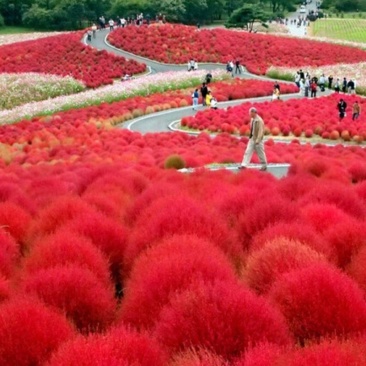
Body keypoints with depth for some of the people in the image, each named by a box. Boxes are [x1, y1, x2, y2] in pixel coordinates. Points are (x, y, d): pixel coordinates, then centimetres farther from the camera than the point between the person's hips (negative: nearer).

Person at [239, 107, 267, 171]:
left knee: (260, 153, 4)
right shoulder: (252, 119, 7)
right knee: (248, 152, 1)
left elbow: (261, 131, -21)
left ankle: (264, 166, 18)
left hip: (258, 140, -8)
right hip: (252, 138, 8)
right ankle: (244, 165, -2)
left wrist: (257, 140, -24)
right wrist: (250, 136, 15)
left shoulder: (259, 120, -18)